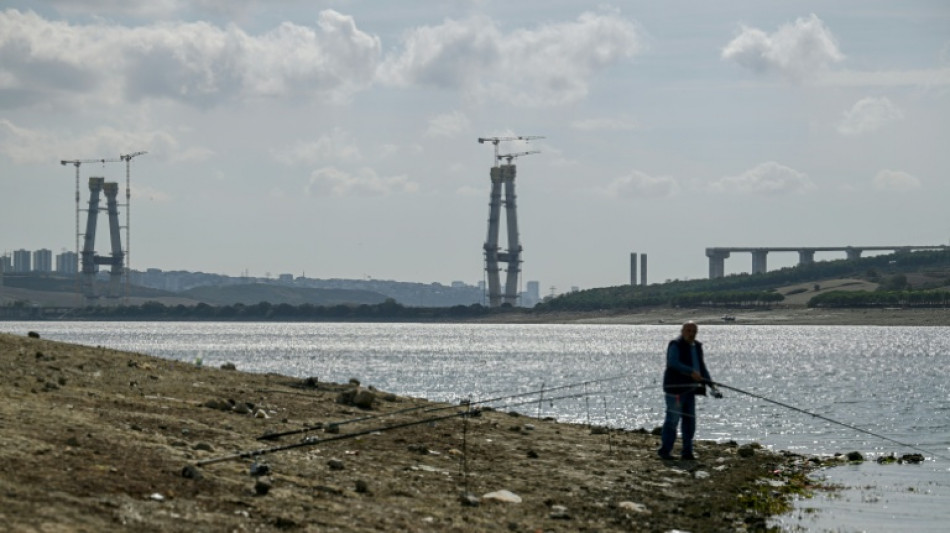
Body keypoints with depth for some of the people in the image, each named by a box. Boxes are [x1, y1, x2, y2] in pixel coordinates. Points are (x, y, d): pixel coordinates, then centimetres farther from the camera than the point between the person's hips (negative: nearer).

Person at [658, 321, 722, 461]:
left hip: (689, 389, 8)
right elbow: (673, 363, -25)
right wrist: (691, 372, -33)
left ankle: (687, 452, 10)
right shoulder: (676, 345, -9)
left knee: (689, 420, 6)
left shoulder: (697, 346, 17)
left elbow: (702, 367, 21)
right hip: (675, 388, -8)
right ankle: (665, 450, 0)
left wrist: (711, 385, 11)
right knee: (672, 419, -7)